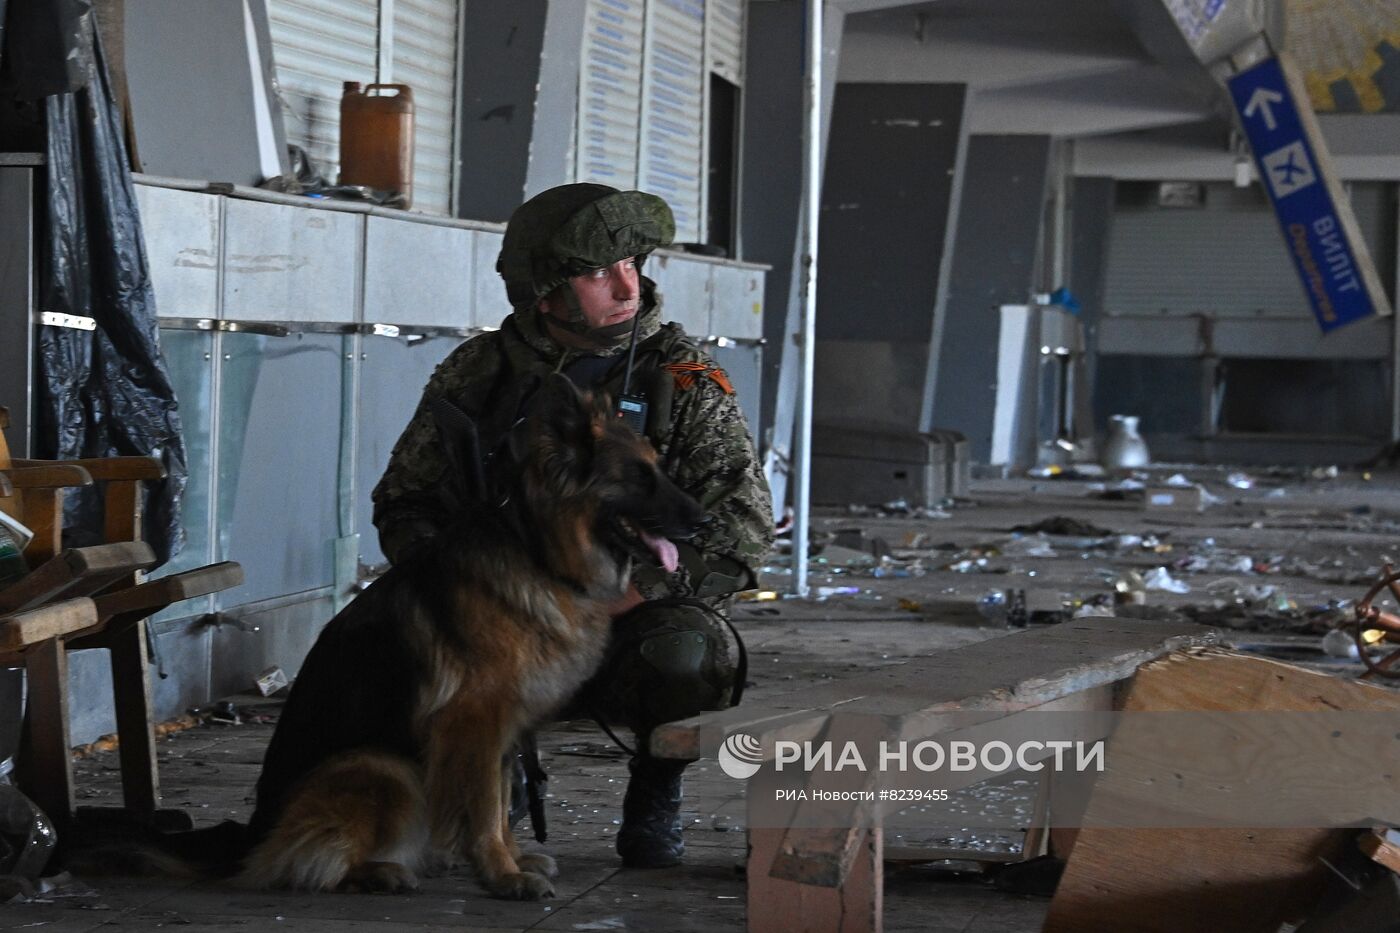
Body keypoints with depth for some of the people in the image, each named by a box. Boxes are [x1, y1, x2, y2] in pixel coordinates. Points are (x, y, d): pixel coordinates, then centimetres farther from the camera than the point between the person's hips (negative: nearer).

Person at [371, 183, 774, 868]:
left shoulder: (684, 381, -4)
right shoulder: (477, 374, 3)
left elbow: (742, 528, -12)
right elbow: (403, 504, 7)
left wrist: (609, 601, -22)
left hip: (639, 615, -2)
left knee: (683, 657, -37)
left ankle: (653, 797, -2)